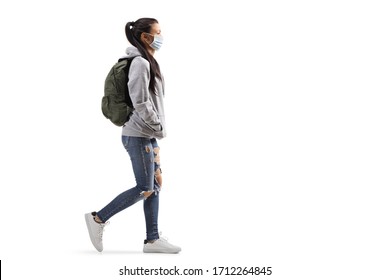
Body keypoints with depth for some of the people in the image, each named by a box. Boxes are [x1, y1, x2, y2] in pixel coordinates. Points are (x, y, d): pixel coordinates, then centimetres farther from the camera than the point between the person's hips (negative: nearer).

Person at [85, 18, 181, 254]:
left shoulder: (149, 62, 15)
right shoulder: (140, 62, -15)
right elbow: (140, 102, -20)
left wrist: (156, 129, 14)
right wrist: (160, 128, -12)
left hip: (149, 135, 9)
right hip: (139, 135, -9)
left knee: (156, 185, 8)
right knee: (145, 189, -5)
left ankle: (153, 239, 12)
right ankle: (98, 218, 6)